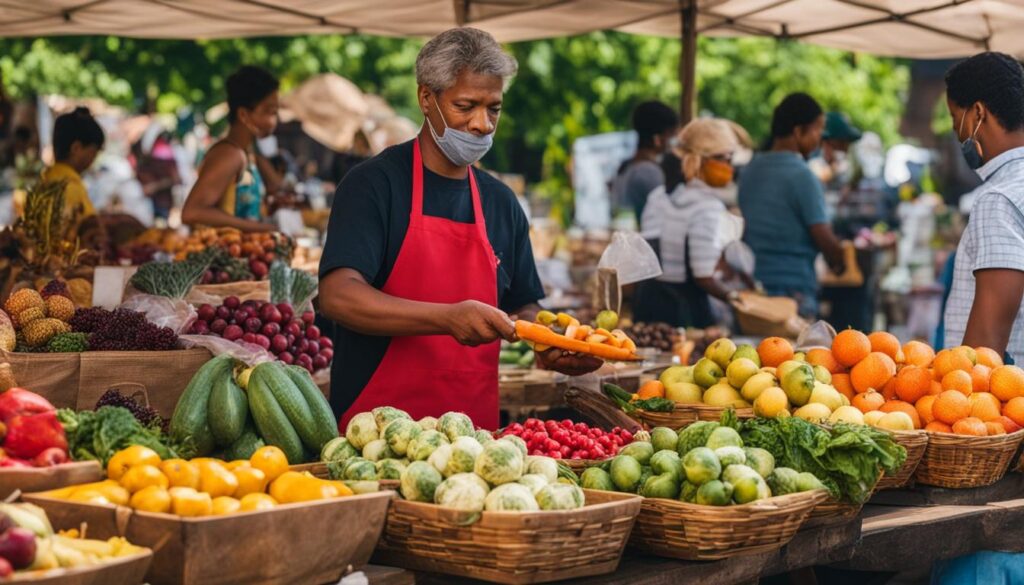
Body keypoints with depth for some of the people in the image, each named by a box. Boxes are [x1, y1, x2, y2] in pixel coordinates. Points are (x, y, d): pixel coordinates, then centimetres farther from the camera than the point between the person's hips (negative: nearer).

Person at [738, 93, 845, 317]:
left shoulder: (750, 170, 9)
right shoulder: (802, 176, -14)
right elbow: (823, 237, -13)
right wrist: (839, 264, 5)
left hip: (753, 282, 7)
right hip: (794, 287, -7)